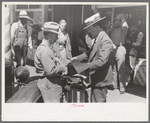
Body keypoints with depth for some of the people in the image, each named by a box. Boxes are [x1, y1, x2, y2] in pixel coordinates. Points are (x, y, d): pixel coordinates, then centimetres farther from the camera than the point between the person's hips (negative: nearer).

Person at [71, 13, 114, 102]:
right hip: (95, 79, 10)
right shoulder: (97, 39, 11)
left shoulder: (106, 41, -19)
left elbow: (102, 61, -27)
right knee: (94, 100, 17)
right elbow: (89, 53, 20)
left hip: (100, 80, -10)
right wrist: (76, 58, 8)